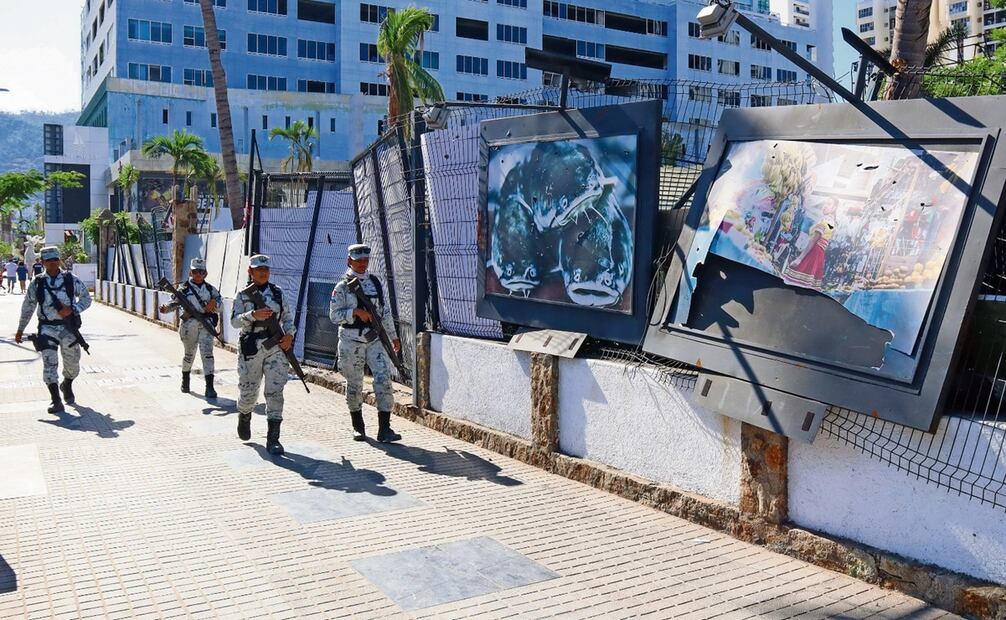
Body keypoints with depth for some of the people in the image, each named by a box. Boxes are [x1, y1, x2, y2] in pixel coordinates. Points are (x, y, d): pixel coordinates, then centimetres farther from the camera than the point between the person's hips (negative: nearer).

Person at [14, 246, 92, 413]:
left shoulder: (71, 280, 0)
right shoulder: (37, 283, 1)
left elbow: (86, 298, 4)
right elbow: (27, 307, 11)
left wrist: (72, 309, -14)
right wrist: (20, 329, 16)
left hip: (68, 327, 1)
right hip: (47, 328, -1)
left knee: (72, 364, 11)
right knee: (49, 363, -10)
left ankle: (67, 386, 42)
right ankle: (56, 402, -6)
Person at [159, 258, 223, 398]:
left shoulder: (210, 288, 8)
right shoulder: (184, 288, -2)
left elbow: (219, 301, 16)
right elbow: (175, 302, -7)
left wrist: (215, 303, -8)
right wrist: (166, 308, -28)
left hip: (206, 324, 1)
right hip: (189, 324, -1)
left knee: (207, 353, -10)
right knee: (189, 354, 14)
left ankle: (209, 387, -10)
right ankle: (185, 380, 39)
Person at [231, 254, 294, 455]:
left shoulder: (278, 292, 9)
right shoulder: (243, 295, 3)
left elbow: (287, 317, 13)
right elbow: (235, 321, -7)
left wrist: (289, 334, -5)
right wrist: (253, 315, -24)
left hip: (276, 347, 1)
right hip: (252, 348, -1)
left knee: (275, 392, -7)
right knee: (249, 391, 8)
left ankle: (273, 439, -5)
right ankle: (244, 418, 42)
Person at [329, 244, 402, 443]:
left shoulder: (376, 282, 10)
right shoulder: (343, 286, -2)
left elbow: (385, 311, 16)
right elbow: (334, 315, -7)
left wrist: (393, 336, 16)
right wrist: (355, 312, -20)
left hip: (375, 339, 3)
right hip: (351, 342, -3)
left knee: (384, 379, -10)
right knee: (354, 384, 7)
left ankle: (384, 429, -9)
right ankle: (357, 426, 24)